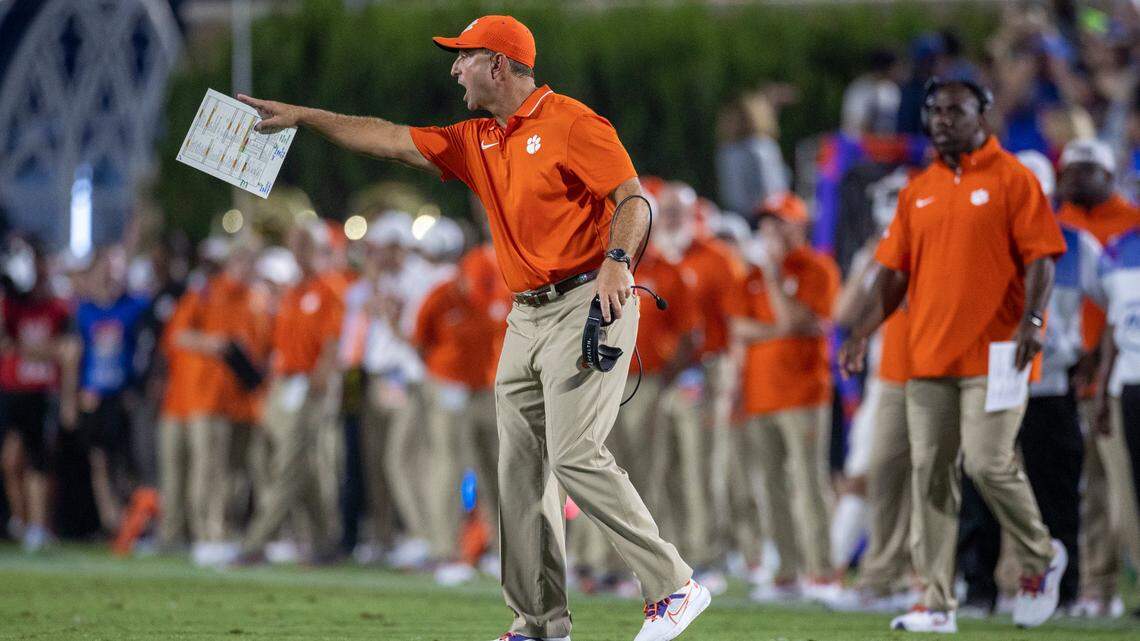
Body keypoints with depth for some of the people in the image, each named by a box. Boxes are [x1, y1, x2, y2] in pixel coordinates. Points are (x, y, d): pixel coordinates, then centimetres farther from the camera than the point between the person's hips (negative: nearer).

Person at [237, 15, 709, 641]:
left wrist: (615, 260, -30)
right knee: (520, 468, 4)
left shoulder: (571, 123, -8)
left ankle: (673, 585, -13)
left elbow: (633, 198, -13)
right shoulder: (476, 142, 16)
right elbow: (389, 139, 17)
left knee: (575, 454, -19)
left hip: (587, 303, -9)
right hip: (527, 317, 9)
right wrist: (302, 116, 14)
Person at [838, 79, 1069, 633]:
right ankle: (938, 603, 5)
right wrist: (860, 332, 4)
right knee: (930, 474, 2)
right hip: (929, 356, 6)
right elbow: (893, 270, 15)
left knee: (988, 463, -12)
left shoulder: (1012, 179, -1)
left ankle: (1041, 559, 15)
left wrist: (1031, 321, -22)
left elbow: (1040, 258, -7)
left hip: (992, 354, -6)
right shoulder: (918, 191, 15)